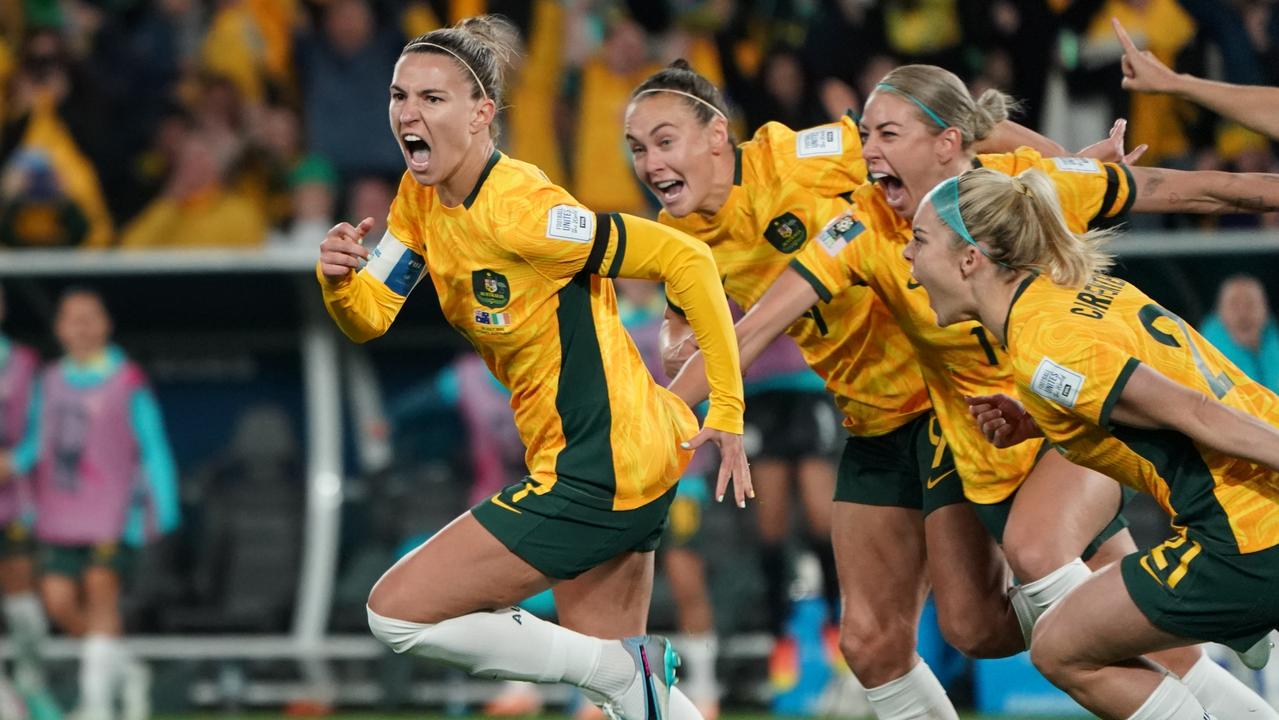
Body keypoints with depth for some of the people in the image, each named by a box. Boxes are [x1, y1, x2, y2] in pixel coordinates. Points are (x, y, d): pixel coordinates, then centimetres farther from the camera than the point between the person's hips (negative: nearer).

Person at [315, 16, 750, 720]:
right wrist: (339, 279, -21)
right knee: (603, 657, 18)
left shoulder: (517, 212, -23)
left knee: (397, 612, -8)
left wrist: (726, 413, -19)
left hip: (598, 470, -9)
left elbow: (685, 259, -22)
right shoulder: (421, 197, 3)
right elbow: (369, 319, 3)